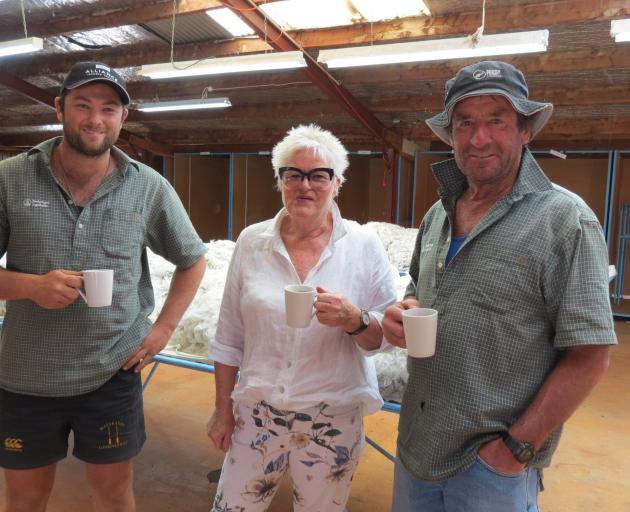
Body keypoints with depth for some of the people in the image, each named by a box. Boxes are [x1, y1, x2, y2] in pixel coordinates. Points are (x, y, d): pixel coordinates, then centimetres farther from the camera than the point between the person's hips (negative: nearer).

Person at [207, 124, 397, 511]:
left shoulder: (364, 246, -7)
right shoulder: (252, 241, -2)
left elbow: (385, 337, -4)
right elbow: (230, 336, 4)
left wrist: (353, 319, -24)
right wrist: (223, 410, 6)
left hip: (333, 421, -1)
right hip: (256, 413, 2)